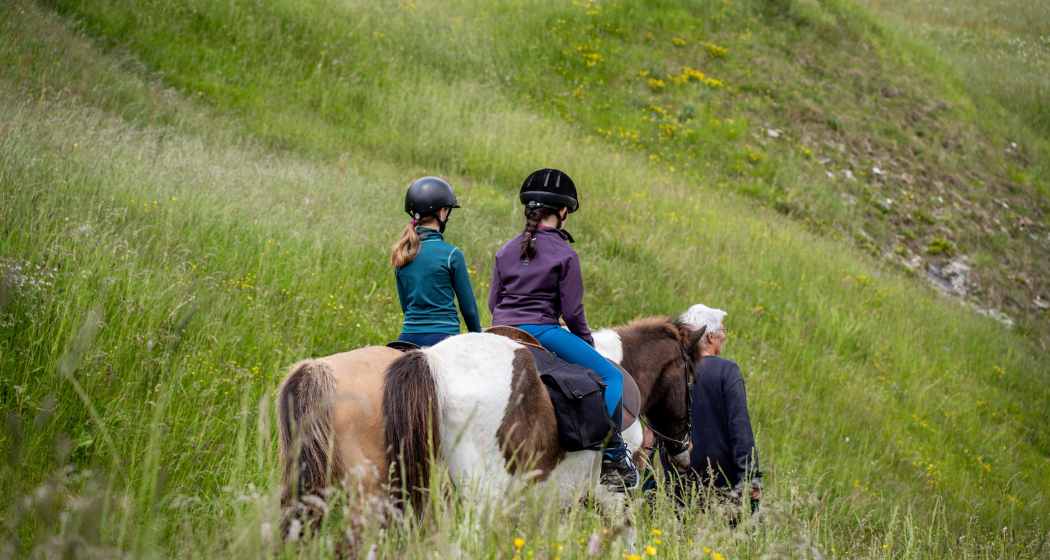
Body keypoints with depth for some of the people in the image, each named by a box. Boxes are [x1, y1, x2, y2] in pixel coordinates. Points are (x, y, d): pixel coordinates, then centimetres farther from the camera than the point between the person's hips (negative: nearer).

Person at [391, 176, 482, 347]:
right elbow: (468, 306, -1)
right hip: (442, 336, -5)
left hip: (408, 335, 6)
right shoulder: (451, 254, -7)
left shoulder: (401, 254, 9)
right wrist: (477, 337, 14)